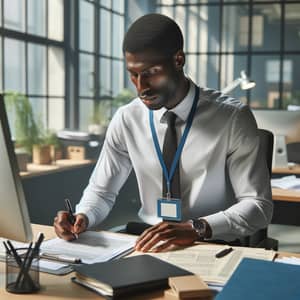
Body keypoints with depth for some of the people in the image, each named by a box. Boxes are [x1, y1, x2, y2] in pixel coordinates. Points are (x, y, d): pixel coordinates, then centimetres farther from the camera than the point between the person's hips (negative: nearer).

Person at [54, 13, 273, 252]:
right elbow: (101, 191, 12)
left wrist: (197, 228, -26)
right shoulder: (126, 120, 2)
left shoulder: (233, 118, -7)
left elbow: (259, 205, -9)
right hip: (149, 246, 3)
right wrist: (82, 217, -11)